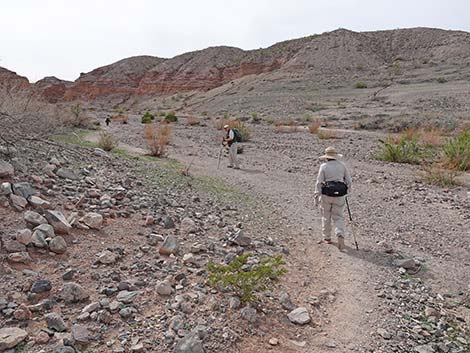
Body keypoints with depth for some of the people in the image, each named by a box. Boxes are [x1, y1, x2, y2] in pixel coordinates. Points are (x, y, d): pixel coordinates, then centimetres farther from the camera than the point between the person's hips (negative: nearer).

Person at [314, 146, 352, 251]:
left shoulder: (324, 166, -4)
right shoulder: (342, 165, 3)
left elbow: (319, 182, -7)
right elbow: (349, 181, 7)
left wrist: (316, 196, -4)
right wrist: (348, 189, 26)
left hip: (326, 195, -2)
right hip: (339, 195, 2)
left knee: (326, 216, 15)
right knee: (338, 217, 10)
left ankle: (327, 238, 27)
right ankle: (340, 235, -14)